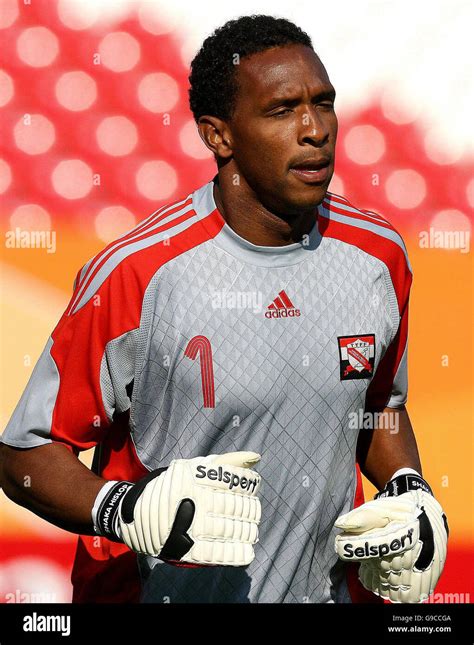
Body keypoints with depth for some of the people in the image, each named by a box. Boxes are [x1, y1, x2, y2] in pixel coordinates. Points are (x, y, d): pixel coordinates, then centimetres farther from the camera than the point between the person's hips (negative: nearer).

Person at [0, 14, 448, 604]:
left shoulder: (378, 255, -5)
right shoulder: (134, 274, -21)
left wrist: (411, 493, -5)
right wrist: (128, 511, -31)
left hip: (330, 589, 4)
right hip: (158, 591, -4)